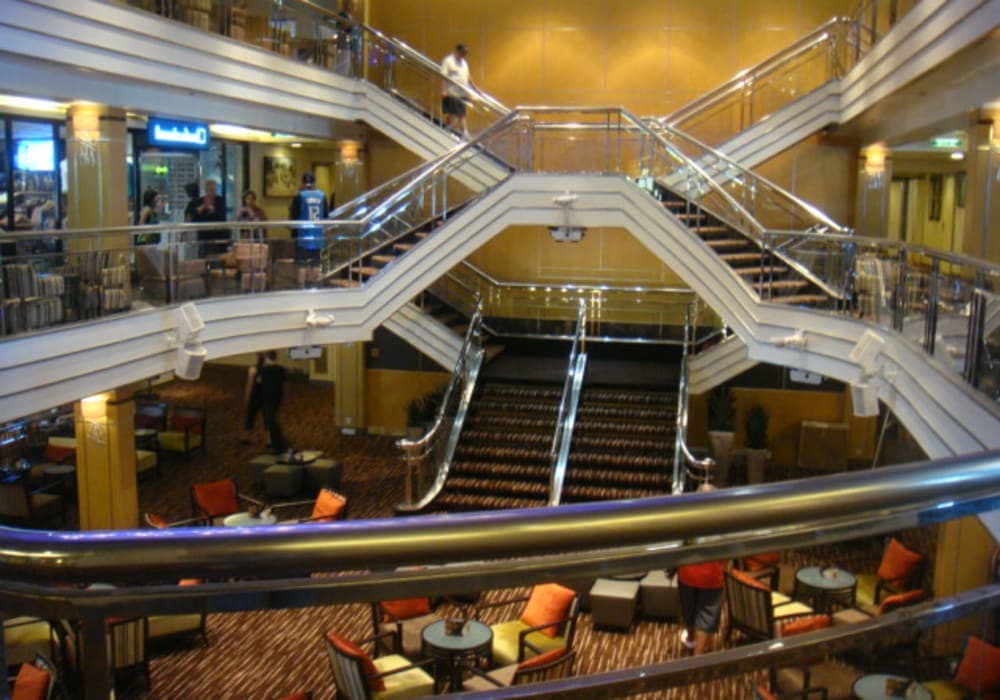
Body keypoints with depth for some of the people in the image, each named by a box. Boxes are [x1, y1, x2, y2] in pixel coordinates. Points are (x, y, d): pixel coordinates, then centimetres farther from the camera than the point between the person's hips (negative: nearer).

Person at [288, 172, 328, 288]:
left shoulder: (299, 196, -9)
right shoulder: (322, 195, 1)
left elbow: (293, 216, -9)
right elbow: (326, 215, 8)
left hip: (303, 234, -3)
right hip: (317, 234, 3)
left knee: (302, 264, 0)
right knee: (315, 263, 12)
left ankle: (302, 287, -2)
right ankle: (314, 286, 17)